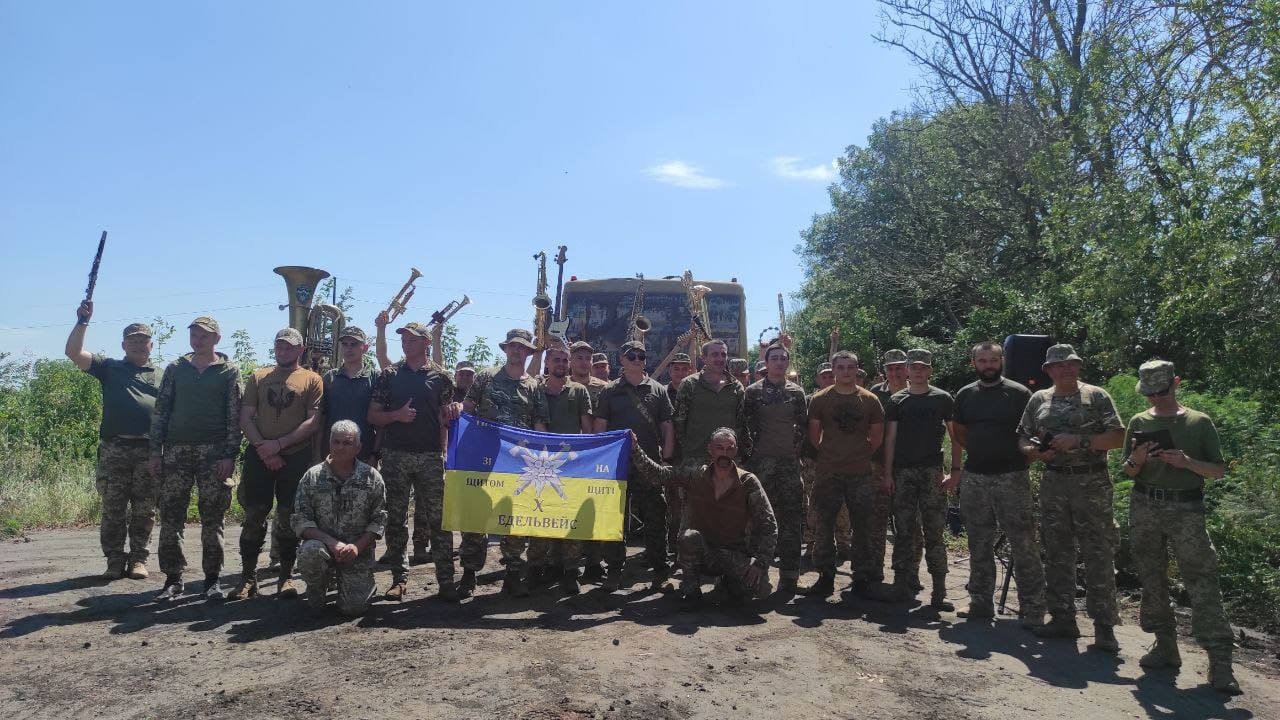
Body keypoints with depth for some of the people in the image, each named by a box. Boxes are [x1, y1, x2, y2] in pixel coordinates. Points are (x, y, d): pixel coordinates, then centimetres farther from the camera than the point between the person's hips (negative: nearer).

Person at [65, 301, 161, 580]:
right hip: (114, 449, 0)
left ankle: (138, 559, 13)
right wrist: (83, 321, -5)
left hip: (149, 451, 1)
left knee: (144, 510, 4)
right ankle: (115, 560, 11)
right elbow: (73, 353, 2)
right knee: (113, 509, 2)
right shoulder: (110, 368, 14)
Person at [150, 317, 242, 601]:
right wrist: (155, 451, 3)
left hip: (213, 452, -2)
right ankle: (173, 577, 13)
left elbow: (234, 417, -1)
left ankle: (212, 578, 10)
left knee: (213, 518, 1)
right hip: (176, 451, 3)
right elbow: (160, 411, 11)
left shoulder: (229, 371, 4)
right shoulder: (175, 369, 11)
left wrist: (230, 455, -8)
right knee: (170, 516, 2)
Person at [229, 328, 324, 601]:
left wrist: (279, 444, -14)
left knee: (288, 519, 3)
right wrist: (263, 448, -8)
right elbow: (245, 418, 6)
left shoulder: (312, 379, 3)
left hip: (296, 457, -2)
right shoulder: (258, 377, 12)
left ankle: (286, 577, 13)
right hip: (259, 456, 2)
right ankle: (248, 578, 12)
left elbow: (313, 422, -6)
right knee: (254, 517, 2)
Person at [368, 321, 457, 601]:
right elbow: (373, 415, 6)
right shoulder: (389, 374, 8)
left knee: (438, 519, -2)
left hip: (431, 456, -1)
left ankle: (446, 580, 3)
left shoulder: (440, 377, 7)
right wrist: (396, 415, -11)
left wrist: (443, 453, -3)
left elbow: (446, 419, 10)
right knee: (396, 519, 6)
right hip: (395, 455, 1)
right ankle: (399, 578, 16)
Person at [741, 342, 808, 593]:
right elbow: (745, 423, 2)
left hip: (790, 461, 2)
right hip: (761, 461, -2)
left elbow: (803, 424, 13)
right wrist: (752, 449, -2)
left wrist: (798, 446, 5)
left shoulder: (797, 392, 11)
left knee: (791, 519, 1)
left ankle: (789, 575, 8)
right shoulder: (753, 391, 4)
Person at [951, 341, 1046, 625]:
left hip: (1012, 477, -4)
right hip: (975, 478, 4)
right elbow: (958, 433, 19)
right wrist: (979, 451, 7)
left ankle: (1033, 608, 6)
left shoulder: (1019, 394, -3)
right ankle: (981, 603, 22)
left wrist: (1019, 453, -7)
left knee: (1023, 545, -3)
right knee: (979, 546, 12)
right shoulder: (965, 395, 8)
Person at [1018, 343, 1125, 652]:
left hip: (1092, 483, -4)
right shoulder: (1038, 400, 12)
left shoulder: (1096, 396, 1)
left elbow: (1118, 437, -5)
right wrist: (1035, 451, -7)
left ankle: (1104, 626, 3)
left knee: (1099, 555, -4)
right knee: (1057, 553, 9)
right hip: (1053, 484, 4)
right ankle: (1062, 618, 19)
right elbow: (1023, 437, 14)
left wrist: (1078, 440, -16)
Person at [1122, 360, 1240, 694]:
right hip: (1145, 507, 3)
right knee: (1151, 579, 7)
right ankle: (1165, 646, 19)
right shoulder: (1139, 422, 8)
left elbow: (1219, 471, 3)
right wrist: (1136, 460, -11)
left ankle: (1219, 660, -6)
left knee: (1202, 581, -8)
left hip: (1186, 509, -3)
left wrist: (1187, 462, -16)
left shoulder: (1199, 422, 3)